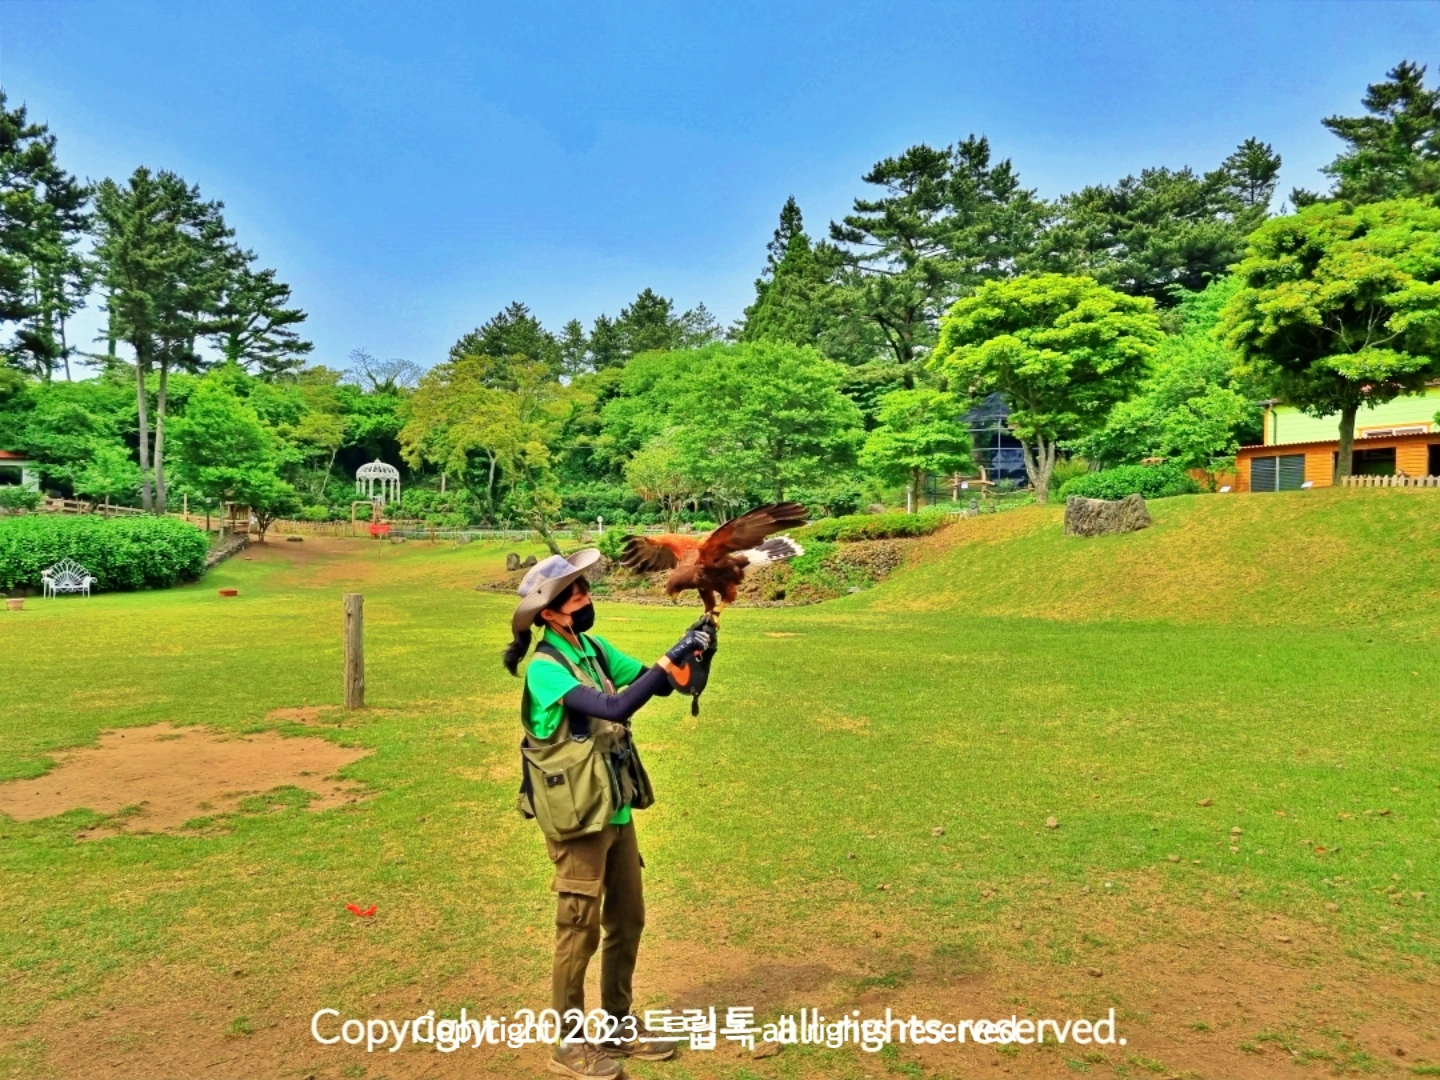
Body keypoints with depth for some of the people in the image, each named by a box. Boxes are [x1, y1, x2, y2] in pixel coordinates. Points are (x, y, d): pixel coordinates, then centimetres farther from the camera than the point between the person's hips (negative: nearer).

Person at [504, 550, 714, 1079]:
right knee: (579, 930, 5)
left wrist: (695, 654, -13)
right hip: (577, 817, -8)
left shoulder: (594, 649, 4)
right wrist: (672, 658, -32)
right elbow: (615, 708, -33)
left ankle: (618, 1026, 34)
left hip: (616, 809, 8)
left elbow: (653, 682, 5)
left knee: (627, 920, 17)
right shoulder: (545, 669, -21)